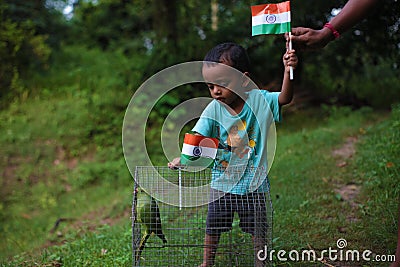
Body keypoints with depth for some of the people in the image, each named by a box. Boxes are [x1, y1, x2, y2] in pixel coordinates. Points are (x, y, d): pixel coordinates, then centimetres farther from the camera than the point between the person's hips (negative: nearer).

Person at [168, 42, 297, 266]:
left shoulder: (259, 100, -12)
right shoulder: (213, 109, -11)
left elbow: (285, 98, -25)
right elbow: (198, 138, -17)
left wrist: (288, 71, -41)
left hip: (253, 182, -1)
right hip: (222, 182, 2)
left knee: (258, 229, 12)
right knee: (213, 227, 15)